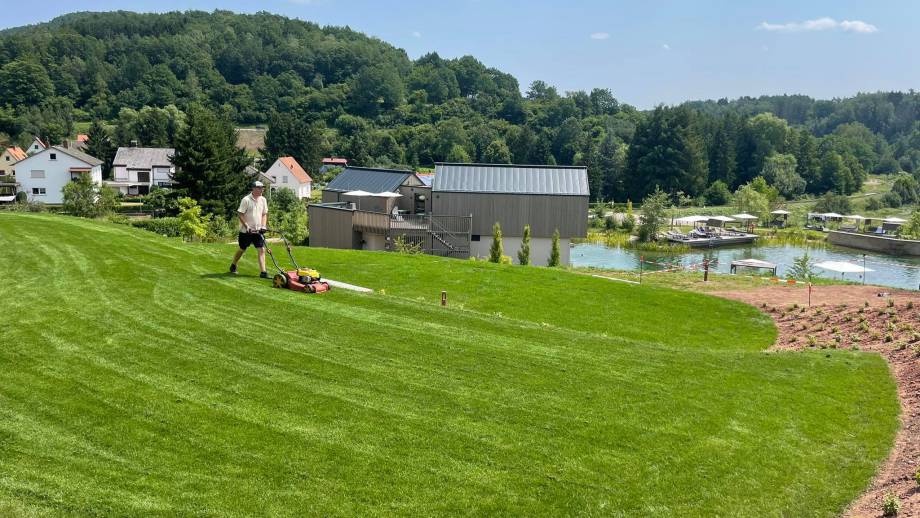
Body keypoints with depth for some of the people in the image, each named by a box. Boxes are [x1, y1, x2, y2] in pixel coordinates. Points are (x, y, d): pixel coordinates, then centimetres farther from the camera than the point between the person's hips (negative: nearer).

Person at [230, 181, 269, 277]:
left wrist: (263, 226, -1)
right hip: (246, 231, -4)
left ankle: (263, 272, -10)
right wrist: (247, 226, -18)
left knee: (261, 250, -8)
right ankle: (233, 266, 33)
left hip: (258, 230, 4)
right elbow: (240, 214, -12)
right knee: (242, 249, 10)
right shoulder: (246, 200, -13)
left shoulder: (263, 200, 5)